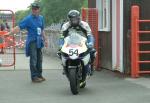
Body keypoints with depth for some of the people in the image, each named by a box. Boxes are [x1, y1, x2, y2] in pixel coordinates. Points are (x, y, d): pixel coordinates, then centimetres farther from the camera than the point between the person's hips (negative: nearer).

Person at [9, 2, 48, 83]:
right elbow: (19, 27, -14)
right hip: (32, 41, -6)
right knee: (33, 60, -7)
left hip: (39, 41, 6)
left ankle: (39, 75, 22)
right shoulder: (28, 19, -8)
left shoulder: (41, 18, 12)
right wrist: (9, 33, -24)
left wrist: (45, 40, 24)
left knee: (39, 59, 12)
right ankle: (34, 77, -2)